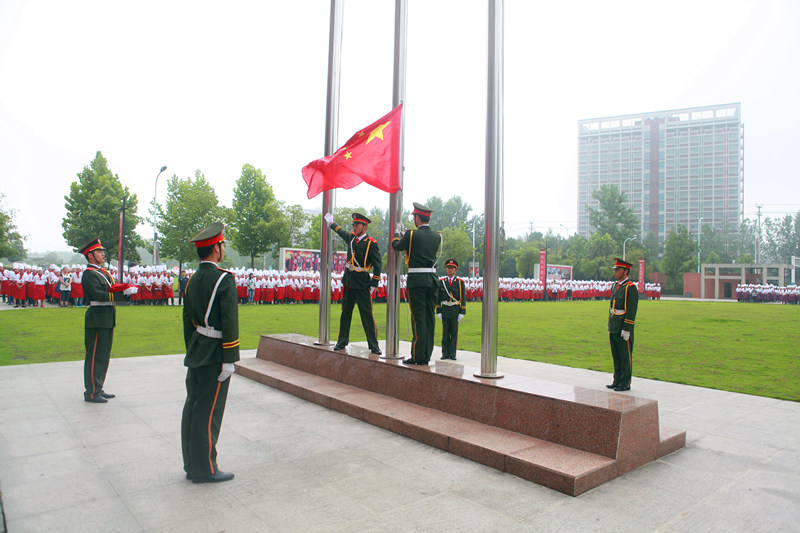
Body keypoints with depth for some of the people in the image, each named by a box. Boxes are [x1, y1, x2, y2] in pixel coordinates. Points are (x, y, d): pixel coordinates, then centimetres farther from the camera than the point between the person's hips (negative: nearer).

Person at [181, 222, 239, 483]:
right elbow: (229, 321, -19)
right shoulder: (224, 278, -15)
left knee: (193, 408, 13)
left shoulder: (193, 280, 9)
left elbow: (187, 319, 13)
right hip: (214, 355, -8)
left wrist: (191, 351, 19)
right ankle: (204, 469, 10)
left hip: (196, 354, 8)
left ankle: (192, 465, 25)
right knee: (208, 412, 0)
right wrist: (229, 359, -16)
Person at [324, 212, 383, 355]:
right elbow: (341, 231, 33)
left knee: (367, 314, -5)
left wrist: (373, 284, -10)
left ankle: (374, 345, 1)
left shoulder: (371, 243, -8)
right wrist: (331, 222, 49)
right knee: (345, 312, 12)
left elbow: (377, 265, -7)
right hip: (348, 281, 6)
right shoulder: (351, 238, 10)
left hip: (362, 283, -6)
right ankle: (342, 341, 22)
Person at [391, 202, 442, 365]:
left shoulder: (412, 235, -9)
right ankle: (426, 355, 15)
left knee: (418, 318, -3)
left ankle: (418, 356, 0)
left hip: (417, 280, -5)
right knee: (429, 317, 8)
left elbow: (396, 245, 7)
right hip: (433, 279, 6)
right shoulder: (437, 237, 8)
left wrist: (397, 232, 26)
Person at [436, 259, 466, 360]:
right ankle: (445, 354, 9)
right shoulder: (441, 281, 6)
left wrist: (462, 312, -7)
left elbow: (463, 298, -1)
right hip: (445, 310, 1)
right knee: (445, 333, 3)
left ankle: (452, 354, 8)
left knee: (454, 332, 2)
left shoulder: (460, 282, 1)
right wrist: (438, 312, 1)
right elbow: (438, 298, 7)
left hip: (455, 310, -1)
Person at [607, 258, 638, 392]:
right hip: (613, 329, 8)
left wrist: (626, 329, -18)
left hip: (624, 329, -8)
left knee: (625, 356, 0)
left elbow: (632, 310, -16)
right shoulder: (615, 286, 14)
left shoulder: (631, 288, -11)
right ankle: (617, 381, 22)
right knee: (616, 356, 13)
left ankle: (625, 383, 7)